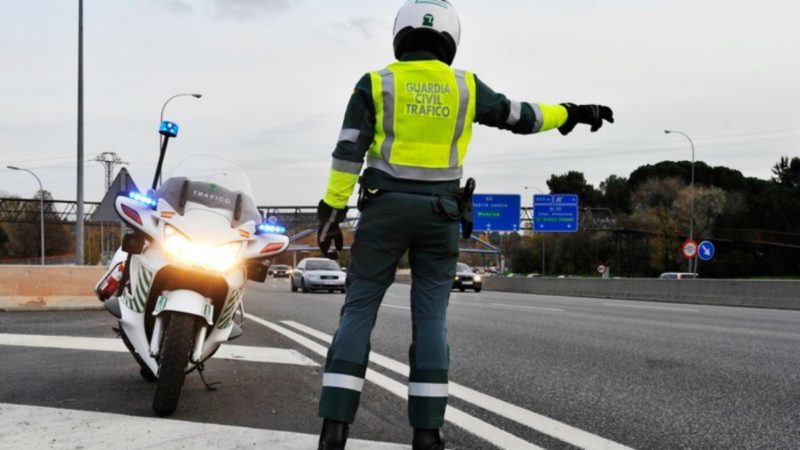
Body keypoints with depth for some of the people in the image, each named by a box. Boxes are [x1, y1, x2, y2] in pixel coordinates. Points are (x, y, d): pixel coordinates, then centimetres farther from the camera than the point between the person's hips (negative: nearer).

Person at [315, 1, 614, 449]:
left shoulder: (376, 84, 1)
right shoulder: (465, 86, 5)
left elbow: (349, 152, -6)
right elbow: (519, 116, 14)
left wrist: (332, 212, -4)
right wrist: (571, 114, 28)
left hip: (385, 209, -1)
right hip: (439, 214, 1)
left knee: (358, 312, 2)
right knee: (430, 320, 5)